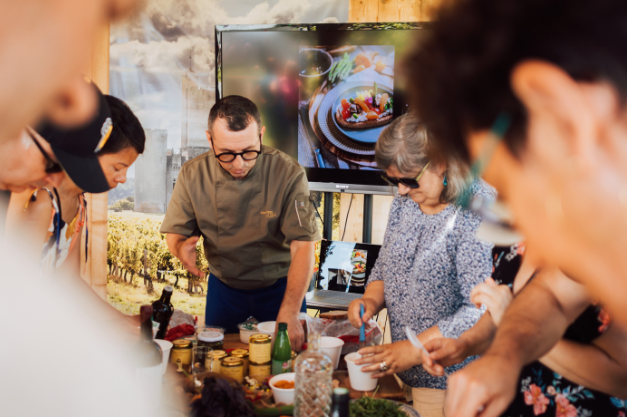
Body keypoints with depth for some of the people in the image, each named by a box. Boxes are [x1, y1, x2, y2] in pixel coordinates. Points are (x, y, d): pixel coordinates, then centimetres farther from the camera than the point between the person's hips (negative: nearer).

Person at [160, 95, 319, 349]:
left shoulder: (288, 173, -24)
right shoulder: (192, 175, -15)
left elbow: (303, 246, -28)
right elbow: (175, 234, -5)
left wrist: (290, 313, -39)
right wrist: (182, 247, -32)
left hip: (280, 286, -2)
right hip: (223, 287, 2)